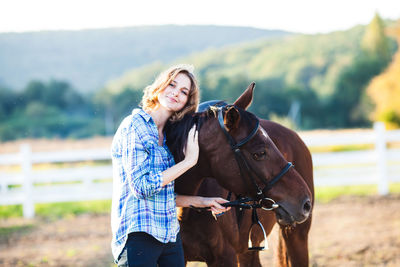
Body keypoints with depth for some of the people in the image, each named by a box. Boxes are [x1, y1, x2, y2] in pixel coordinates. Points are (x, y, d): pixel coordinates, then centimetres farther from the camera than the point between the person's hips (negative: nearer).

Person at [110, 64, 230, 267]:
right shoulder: (134, 126, -9)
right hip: (138, 235, -8)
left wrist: (201, 201, 13)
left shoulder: (166, 136, 16)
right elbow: (142, 186, -18)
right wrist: (188, 161, -12)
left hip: (170, 234, 8)